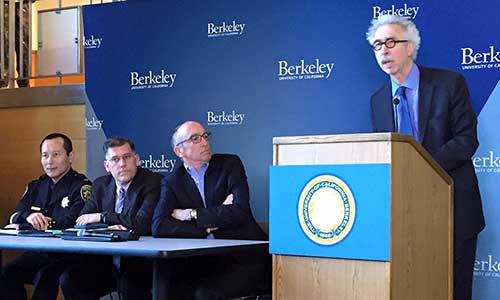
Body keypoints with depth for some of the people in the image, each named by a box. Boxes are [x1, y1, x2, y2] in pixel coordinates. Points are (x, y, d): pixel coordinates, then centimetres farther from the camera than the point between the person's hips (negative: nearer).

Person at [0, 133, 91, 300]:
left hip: (66, 256, -6)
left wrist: (22, 228, -12)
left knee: (45, 275, -34)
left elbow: (70, 224, -16)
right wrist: (28, 216, -15)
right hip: (35, 254, 6)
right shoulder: (36, 187, 19)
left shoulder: (82, 187, -4)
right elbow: (14, 216, 12)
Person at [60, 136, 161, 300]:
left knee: (129, 283, -35)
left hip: (139, 262, -5)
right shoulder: (100, 185, 12)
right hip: (107, 260, 6)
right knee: (69, 279, -14)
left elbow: (142, 224, -20)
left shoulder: (153, 182, -9)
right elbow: (81, 221, 8)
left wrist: (102, 217, -11)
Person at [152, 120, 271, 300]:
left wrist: (192, 215, -9)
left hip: (246, 259, -2)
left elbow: (240, 212, -11)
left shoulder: (230, 164, 3)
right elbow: (158, 226, -9)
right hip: (207, 263, 3)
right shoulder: (173, 183, 7)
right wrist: (210, 225, -13)